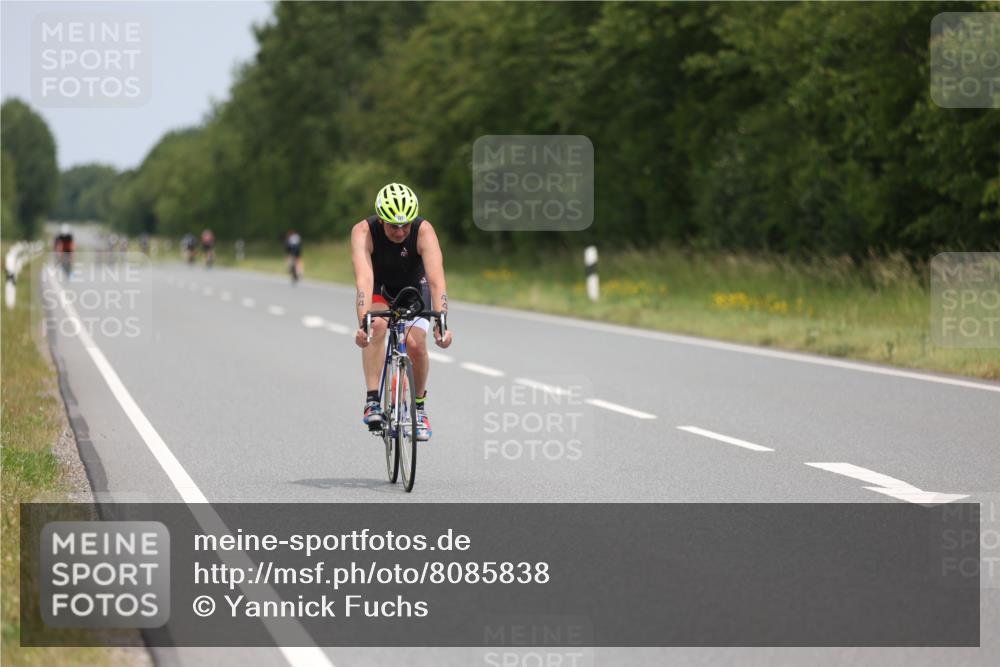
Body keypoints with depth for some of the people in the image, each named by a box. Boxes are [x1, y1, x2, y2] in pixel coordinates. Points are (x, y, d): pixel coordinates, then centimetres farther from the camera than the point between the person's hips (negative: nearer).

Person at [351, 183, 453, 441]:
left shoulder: (424, 231, -33)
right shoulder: (363, 232, -33)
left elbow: (437, 280, -42)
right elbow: (364, 279, -45)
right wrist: (363, 322, -59)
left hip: (413, 287, 0)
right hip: (379, 288, 0)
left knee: (415, 345, -19)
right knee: (377, 326, -31)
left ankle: (420, 406, 7)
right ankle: (372, 401, -26)